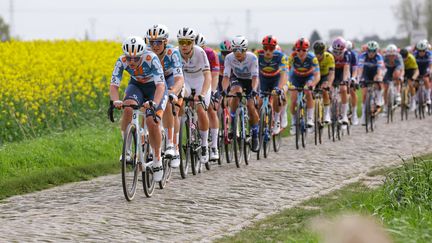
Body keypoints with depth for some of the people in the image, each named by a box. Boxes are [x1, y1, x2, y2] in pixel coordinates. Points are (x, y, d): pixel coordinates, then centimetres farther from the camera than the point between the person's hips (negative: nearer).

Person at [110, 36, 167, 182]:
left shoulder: (151, 59, -34)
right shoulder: (122, 61, -24)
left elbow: (160, 85, -40)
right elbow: (113, 85, -28)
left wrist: (154, 103, -58)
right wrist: (116, 101, -49)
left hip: (155, 88, -2)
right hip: (136, 86, 3)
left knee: (152, 123, -21)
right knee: (128, 108, -31)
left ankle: (157, 160, 2)